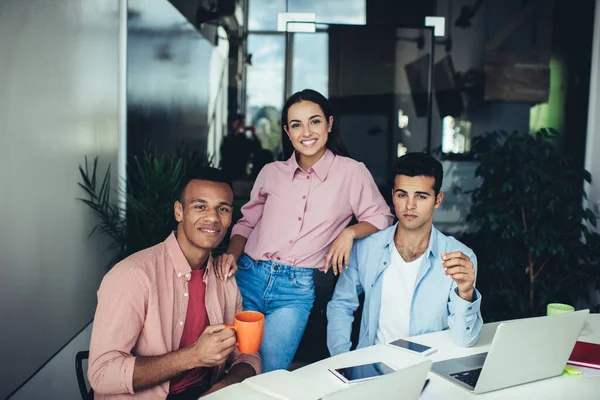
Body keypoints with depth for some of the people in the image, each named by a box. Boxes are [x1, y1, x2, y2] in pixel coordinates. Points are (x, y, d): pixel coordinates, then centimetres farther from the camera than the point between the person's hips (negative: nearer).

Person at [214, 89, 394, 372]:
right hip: (249, 277, 3)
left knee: (267, 374, -5)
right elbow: (246, 223, 15)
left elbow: (382, 217, 7)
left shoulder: (351, 173, 0)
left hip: (295, 290, -2)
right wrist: (232, 255, -3)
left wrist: (349, 232, -11)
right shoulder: (271, 172, 8)